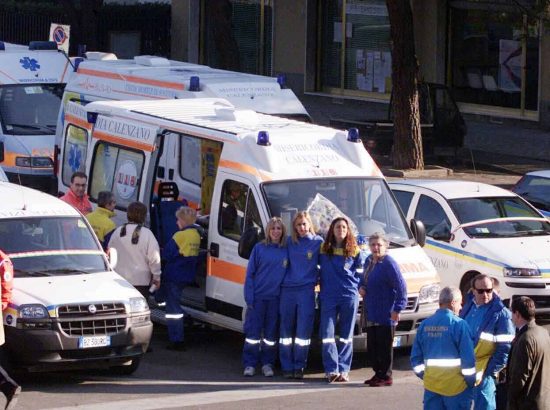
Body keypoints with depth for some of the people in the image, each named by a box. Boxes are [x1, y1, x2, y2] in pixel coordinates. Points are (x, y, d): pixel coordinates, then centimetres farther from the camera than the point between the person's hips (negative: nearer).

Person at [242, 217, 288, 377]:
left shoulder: (287, 251, 5)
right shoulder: (259, 248, 0)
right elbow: (250, 274, 1)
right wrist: (249, 297, -7)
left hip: (275, 298, 2)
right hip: (258, 296, -2)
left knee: (271, 333, 6)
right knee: (253, 331, -1)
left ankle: (267, 364, 14)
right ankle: (250, 364, 5)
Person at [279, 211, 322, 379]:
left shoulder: (318, 242, 2)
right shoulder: (289, 242, 9)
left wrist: (318, 279, -1)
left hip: (306, 290, -2)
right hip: (287, 289, 2)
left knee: (304, 329, -4)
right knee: (286, 329, 3)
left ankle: (299, 366, 2)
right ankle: (287, 367, 8)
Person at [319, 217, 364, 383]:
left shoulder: (354, 250, 6)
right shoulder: (323, 249, 7)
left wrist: (357, 284, 1)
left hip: (349, 296, 0)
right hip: (328, 297, 0)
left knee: (346, 335, 3)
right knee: (327, 334, -7)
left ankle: (343, 370, 5)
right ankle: (331, 370, -7)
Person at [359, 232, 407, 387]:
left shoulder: (389, 263, -16)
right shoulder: (369, 261, 11)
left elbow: (401, 286, -18)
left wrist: (397, 309, -19)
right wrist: (361, 287, 4)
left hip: (385, 315, -9)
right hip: (371, 314, 9)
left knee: (384, 346, -2)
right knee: (372, 346, 14)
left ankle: (386, 376, 5)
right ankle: (378, 373, 25)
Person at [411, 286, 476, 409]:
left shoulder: (424, 325, 4)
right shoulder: (458, 324, -12)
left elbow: (415, 358, 8)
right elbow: (468, 359, -13)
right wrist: (471, 381, 0)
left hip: (431, 386, 5)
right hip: (455, 386, -5)